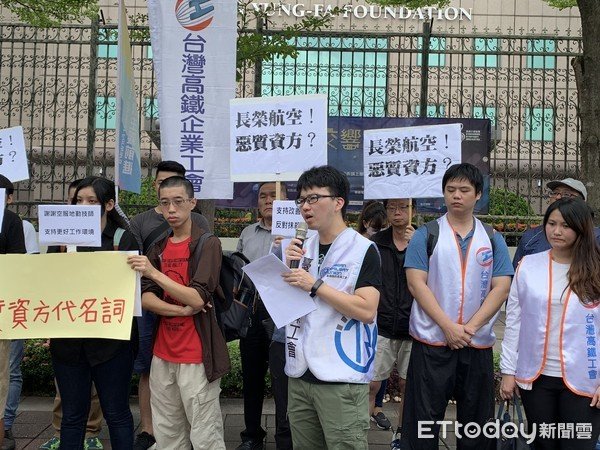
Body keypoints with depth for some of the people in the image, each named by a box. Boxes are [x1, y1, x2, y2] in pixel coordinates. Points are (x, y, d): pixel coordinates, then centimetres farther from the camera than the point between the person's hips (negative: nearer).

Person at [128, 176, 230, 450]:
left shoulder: (208, 243, -7)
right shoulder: (159, 248, 12)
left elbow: (198, 298, -15)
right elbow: (146, 298, 2)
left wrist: (155, 273, -22)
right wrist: (181, 310, -14)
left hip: (196, 355, -6)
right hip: (162, 354, 6)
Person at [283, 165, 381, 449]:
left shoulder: (363, 249, -8)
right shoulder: (303, 248, 11)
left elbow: (366, 311, -19)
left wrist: (315, 285, -18)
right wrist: (288, 268, -3)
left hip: (342, 378, -6)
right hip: (300, 374, 6)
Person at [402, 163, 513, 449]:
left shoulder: (493, 240, 8)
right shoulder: (426, 235, 1)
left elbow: (501, 288, 0)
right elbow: (416, 283, -7)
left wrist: (470, 327, -12)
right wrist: (448, 326, -15)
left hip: (478, 344, 2)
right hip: (431, 342, -2)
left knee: (476, 420, 12)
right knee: (422, 422, 2)